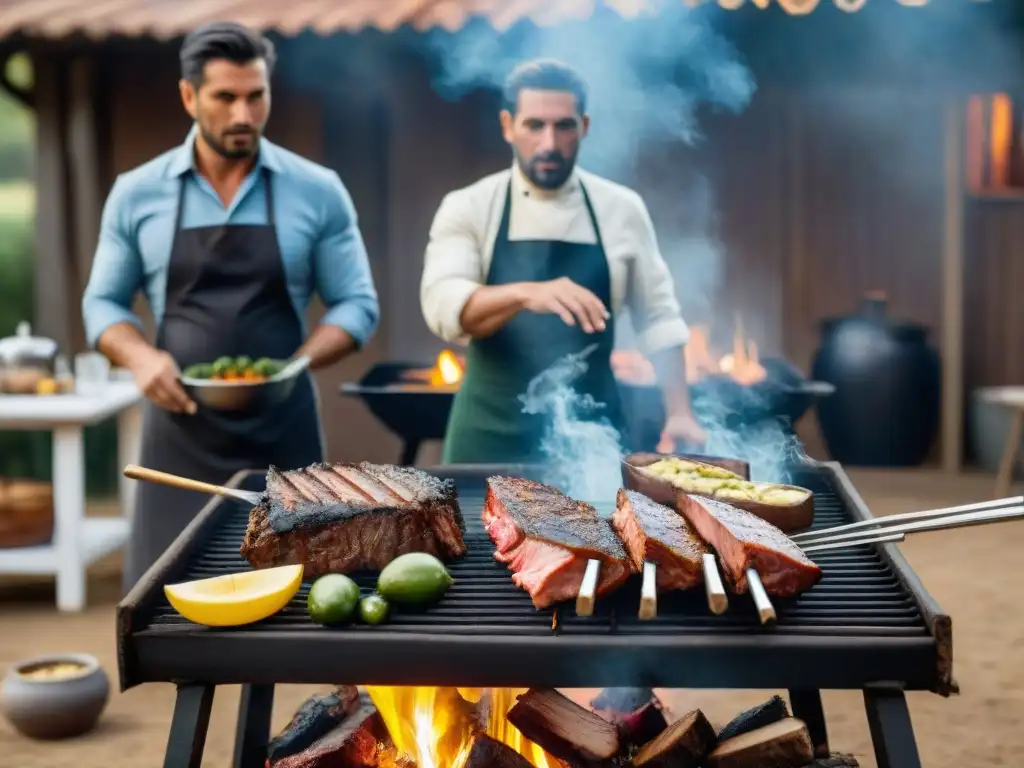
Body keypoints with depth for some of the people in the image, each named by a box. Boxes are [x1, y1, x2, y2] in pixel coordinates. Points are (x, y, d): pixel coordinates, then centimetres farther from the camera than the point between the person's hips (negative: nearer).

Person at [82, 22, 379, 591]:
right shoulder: (137, 194, 4)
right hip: (180, 432, 1)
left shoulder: (317, 191, 0)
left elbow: (358, 304, 3)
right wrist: (142, 358, -11)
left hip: (283, 434, 0)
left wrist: (297, 364, -15)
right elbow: (103, 302, 10)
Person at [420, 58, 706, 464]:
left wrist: (679, 413, -1)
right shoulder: (468, 208, -5)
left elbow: (657, 317, 8)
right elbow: (443, 305, -21)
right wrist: (526, 293, -38)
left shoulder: (621, 208, 2)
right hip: (493, 436, -1)